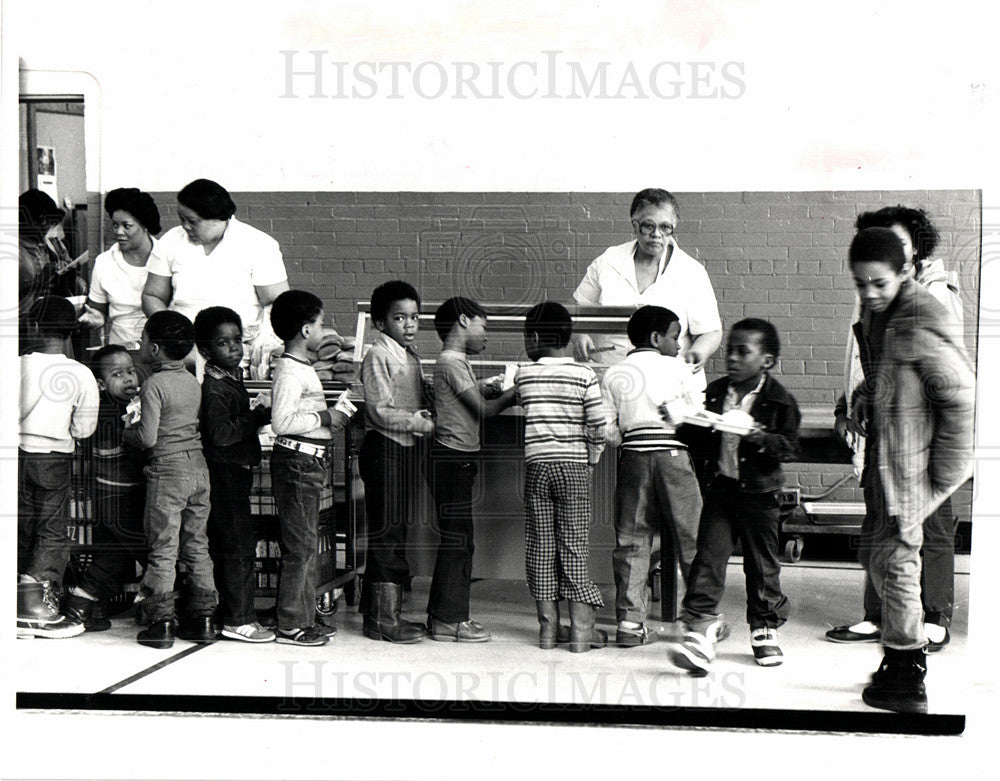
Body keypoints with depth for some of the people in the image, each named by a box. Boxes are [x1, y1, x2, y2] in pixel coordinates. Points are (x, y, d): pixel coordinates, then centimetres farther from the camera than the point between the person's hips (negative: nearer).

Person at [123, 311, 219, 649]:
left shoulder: (154, 384, -13)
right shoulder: (193, 382, 8)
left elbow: (148, 437, -16)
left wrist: (127, 432, 4)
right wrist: (138, 426, 18)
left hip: (166, 471, -7)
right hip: (198, 465, 7)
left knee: (163, 548, 1)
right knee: (196, 545, 12)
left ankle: (160, 621, 6)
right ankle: (202, 617, 17)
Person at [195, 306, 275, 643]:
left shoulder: (234, 379, 14)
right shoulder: (213, 389, -17)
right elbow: (220, 433, -26)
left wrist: (261, 412, 9)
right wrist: (259, 413, -23)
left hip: (237, 472, 10)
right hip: (225, 472, -10)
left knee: (226, 544, 15)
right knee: (239, 543, -7)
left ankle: (230, 611, 24)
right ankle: (239, 619, -1)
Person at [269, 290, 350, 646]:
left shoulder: (302, 368, 17)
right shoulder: (290, 370, -16)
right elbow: (281, 421, -24)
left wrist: (329, 415, 12)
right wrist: (324, 418, -17)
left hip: (309, 461, 11)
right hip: (296, 460, -11)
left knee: (307, 544, 15)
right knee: (299, 546, -5)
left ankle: (305, 617, 23)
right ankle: (290, 625, 2)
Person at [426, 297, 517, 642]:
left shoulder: (459, 363, 19)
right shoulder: (451, 362, -13)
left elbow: (485, 393, 15)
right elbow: (484, 409, -15)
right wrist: (515, 392, -5)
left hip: (458, 460, 10)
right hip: (453, 457, -10)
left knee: (456, 539, 13)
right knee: (457, 540, -6)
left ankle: (443, 616, 20)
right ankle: (449, 620, 0)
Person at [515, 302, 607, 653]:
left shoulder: (523, 376, -1)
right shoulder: (585, 376, -5)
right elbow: (597, 428, -5)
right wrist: (590, 462, 8)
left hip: (537, 465, 1)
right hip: (574, 466, -1)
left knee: (540, 544, 6)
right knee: (574, 544, 2)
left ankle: (548, 627, 11)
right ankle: (581, 629, 5)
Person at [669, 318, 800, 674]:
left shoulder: (779, 400, -4)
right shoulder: (714, 394, 7)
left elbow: (789, 448, -7)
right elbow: (696, 438, 16)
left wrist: (759, 437, -22)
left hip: (758, 492, -2)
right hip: (719, 488, 2)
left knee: (762, 563, 9)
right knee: (708, 556, -6)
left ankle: (765, 630, 25)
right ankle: (701, 627, -6)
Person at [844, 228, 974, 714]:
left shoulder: (922, 324, -20)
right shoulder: (874, 314, 8)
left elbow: (962, 396, -18)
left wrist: (944, 472, -15)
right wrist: (865, 400, 7)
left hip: (912, 461, -9)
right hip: (883, 456, 9)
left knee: (894, 557, -1)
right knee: (876, 554, 15)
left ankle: (906, 684, 13)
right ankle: (904, 660, 31)